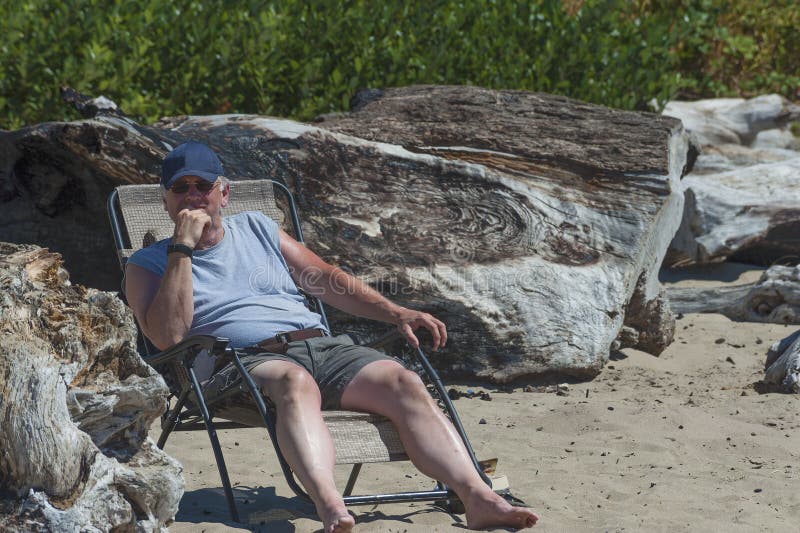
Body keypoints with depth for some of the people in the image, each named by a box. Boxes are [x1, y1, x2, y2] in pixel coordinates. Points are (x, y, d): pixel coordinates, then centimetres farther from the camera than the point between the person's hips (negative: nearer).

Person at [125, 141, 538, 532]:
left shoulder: (255, 228, 26)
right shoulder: (148, 264, 14)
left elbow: (328, 279, 26)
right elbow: (168, 335, -5)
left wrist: (395, 313, 13)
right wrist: (183, 246, -5)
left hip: (322, 346, 5)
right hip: (242, 361, -4)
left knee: (401, 381, -24)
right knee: (295, 381, -40)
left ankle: (478, 497, -38)